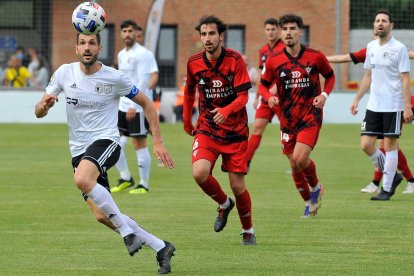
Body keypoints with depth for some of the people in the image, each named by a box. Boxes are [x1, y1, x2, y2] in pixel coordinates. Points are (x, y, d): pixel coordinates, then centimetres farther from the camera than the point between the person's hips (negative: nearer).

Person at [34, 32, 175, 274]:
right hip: (79, 150, 5)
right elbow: (39, 112, 6)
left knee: (82, 180, -37)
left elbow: (146, 104, 5)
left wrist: (158, 142, 0)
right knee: (102, 216, -2)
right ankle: (160, 248, 12)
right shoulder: (65, 73, 2)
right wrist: (45, 104, -20)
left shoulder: (114, 78, -7)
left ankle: (126, 230, -22)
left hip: (106, 141, -5)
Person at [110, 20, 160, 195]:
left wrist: (134, 105, -22)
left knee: (139, 144, -3)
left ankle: (144, 185, 5)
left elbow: (142, 82, -17)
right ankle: (125, 178, 16)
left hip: (139, 107, -8)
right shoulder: (121, 55, 14)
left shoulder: (142, 54, -11)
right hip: (122, 106, 8)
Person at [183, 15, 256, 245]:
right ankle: (224, 204, 9)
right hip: (206, 129, 2)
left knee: (238, 185, -2)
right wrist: (187, 120, 21)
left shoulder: (235, 60, -11)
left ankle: (248, 231, 23)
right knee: (199, 173, -23)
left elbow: (243, 96, -15)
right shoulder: (194, 63, -2)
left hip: (235, 131, -2)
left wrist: (226, 111, -33)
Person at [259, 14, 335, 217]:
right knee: (294, 166, 7)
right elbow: (263, 85, 9)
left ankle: (316, 187, 10)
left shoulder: (315, 57, -5)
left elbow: (330, 76, 11)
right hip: (287, 118, 3)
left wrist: (324, 95, -6)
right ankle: (309, 203, 30)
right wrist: (269, 97, -13)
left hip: (311, 115, -3)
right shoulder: (273, 61, -3)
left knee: (300, 158, -21)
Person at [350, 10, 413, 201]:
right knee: (366, 144, 0)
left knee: (390, 144, -3)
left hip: (393, 106, -6)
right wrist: (357, 99, 16)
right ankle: (392, 176, 19)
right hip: (374, 105, 6)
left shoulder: (399, 48, -8)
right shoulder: (371, 47, 10)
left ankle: (386, 189, 5)